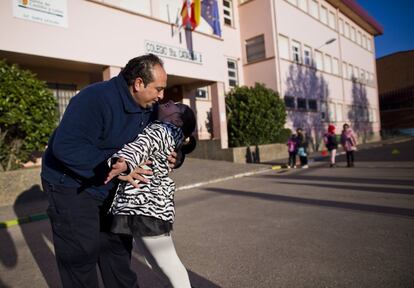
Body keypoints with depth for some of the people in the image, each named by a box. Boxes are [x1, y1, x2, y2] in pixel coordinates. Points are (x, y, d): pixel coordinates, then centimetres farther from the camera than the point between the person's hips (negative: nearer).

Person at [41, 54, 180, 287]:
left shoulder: (149, 107, -4)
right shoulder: (96, 98, -28)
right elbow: (66, 146, -34)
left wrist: (172, 158, -14)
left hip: (109, 187, 7)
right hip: (72, 185, -7)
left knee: (118, 245, 17)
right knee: (82, 251, 0)